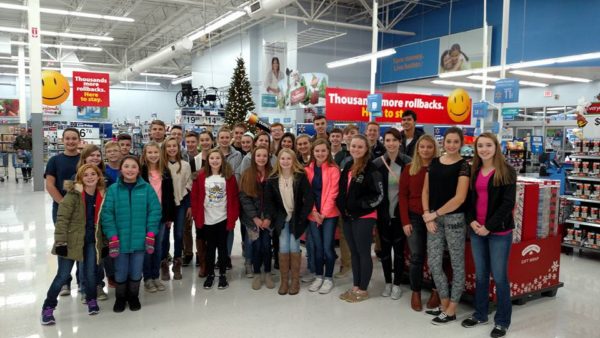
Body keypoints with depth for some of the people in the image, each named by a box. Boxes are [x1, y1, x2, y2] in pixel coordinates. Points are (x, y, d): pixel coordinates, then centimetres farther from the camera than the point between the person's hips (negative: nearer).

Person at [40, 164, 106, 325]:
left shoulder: (101, 195, 1)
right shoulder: (73, 194, -14)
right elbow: (62, 219, -15)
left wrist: (104, 242, 12)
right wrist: (60, 242, -19)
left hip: (91, 241, 4)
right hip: (71, 240, -4)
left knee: (91, 273, 9)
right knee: (63, 276, 1)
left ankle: (91, 300, 32)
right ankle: (48, 308, 17)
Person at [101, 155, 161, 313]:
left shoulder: (146, 188, -3)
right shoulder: (113, 189, -4)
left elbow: (155, 211, -2)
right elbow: (107, 214, -6)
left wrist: (151, 234, -7)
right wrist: (112, 236, -12)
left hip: (139, 239, 1)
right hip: (120, 240, 0)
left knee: (136, 272, 13)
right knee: (120, 272, 11)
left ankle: (133, 297, 35)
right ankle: (120, 298, 34)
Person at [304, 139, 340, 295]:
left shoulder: (333, 169, -4)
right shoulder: (308, 169, 5)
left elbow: (333, 193, -8)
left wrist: (324, 213, -13)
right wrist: (314, 212, -7)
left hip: (329, 214, -3)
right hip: (312, 214, 3)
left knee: (327, 246, -2)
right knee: (317, 246, 9)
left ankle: (329, 278, 13)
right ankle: (319, 276, 22)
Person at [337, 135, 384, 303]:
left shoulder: (371, 169, -12)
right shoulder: (347, 167, 11)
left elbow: (379, 195, -13)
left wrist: (359, 205, -16)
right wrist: (342, 206, 6)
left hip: (364, 217, -7)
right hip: (347, 216, 7)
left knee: (364, 253, 3)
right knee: (354, 252, 14)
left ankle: (363, 290, 15)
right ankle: (355, 287, 25)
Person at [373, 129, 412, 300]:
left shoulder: (408, 162, -5)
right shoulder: (377, 163, -2)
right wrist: (374, 209, -4)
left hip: (400, 213, -1)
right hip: (383, 213, 1)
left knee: (399, 248, 8)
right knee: (385, 248, 11)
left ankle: (397, 284, 21)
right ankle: (388, 282, 26)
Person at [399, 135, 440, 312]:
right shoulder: (409, 169, 3)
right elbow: (403, 195, 3)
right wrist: (405, 221, -4)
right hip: (414, 218, 1)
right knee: (416, 257, 5)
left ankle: (436, 292, 24)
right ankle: (416, 293, 20)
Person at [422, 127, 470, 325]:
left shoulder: (463, 166, -7)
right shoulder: (434, 162, 9)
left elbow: (460, 198, -14)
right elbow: (426, 191, 9)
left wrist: (434, 214, -12)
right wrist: (427, 215, -3)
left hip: (454, 219, -5)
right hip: (434, 219, 6)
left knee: (456, 263, 6)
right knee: (433, 262, 9)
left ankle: (451, 310, 16)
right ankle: (444, 303, 26)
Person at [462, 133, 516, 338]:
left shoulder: (507, 172, -6)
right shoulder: (474, 171, 9)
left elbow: (508, 203, -12)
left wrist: (489, 226, -16)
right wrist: (471, 221, -6)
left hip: (499, 231, -5)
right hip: (476, 230, 5)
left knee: (499, 276, 3)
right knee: (480, 274, 14)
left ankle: (502, 321, 18)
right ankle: (480, 314, 28)